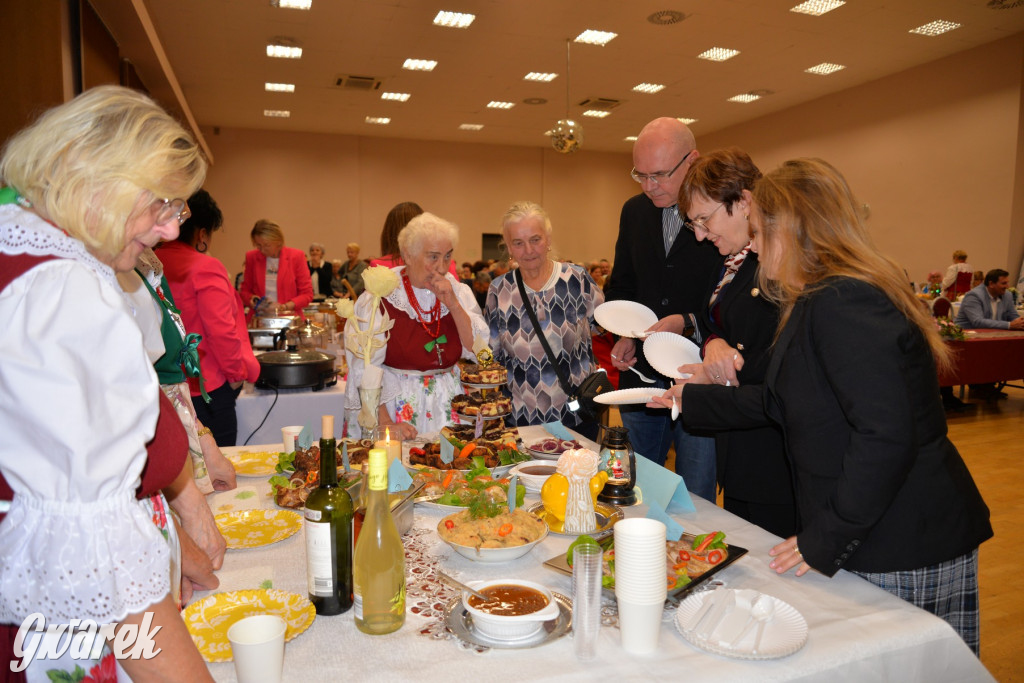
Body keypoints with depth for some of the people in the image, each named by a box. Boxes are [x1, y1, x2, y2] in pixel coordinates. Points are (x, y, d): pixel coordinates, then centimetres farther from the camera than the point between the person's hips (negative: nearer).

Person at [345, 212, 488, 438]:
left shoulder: (458, 292, 4)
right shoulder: (380, 298, -9)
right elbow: (365, 372, -9)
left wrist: (453, 304, -12)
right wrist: (386, 423, -16)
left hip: (448, 405, 4)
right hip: (398, 404, -3)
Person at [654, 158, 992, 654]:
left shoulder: (843, 303, -21)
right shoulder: (821, 301, 12)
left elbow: (885, 436, -28)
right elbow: (778, 404, 18)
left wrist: (827, 539, -20)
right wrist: (694, 398, 22)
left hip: (909, 551, -9)